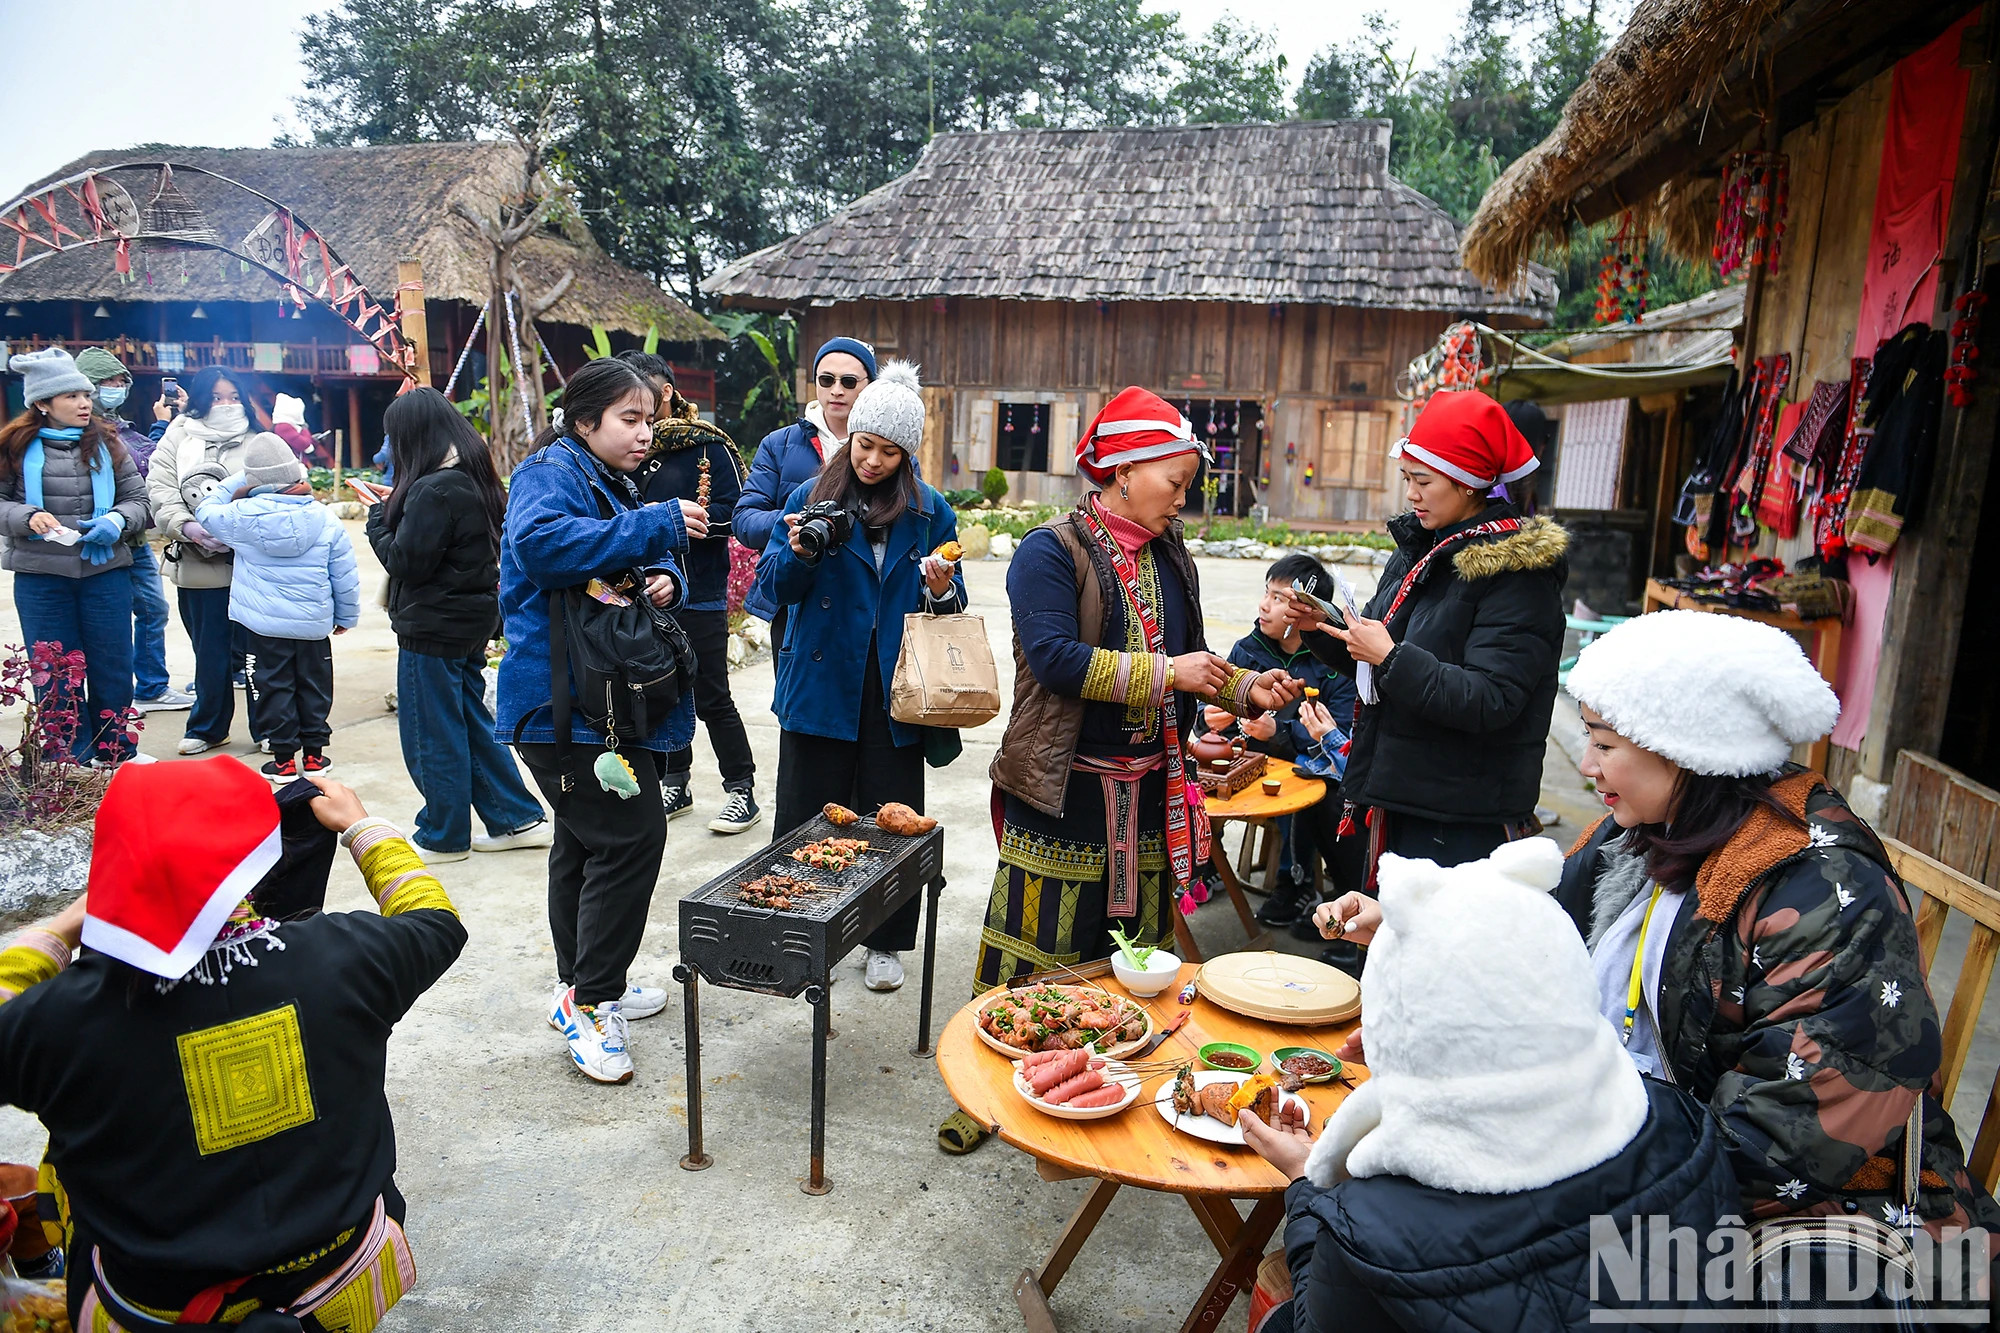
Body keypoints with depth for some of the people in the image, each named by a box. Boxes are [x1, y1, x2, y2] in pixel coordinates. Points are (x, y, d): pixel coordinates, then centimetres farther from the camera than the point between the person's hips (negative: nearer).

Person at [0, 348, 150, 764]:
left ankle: (114, 756, 23)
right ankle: (73, 764, 18)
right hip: (39, 577, -1)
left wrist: (117, 520, -12)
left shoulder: (106, 443, 4)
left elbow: (138, 499, 8)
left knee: (112, 668, 8)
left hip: (105, 573, 1)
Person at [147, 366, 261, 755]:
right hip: (198, 565, 1)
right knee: (210, 651, 10)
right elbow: (160, 489, 1)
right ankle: (208, 727, 26)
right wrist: (188, 526, -15)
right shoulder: (179, 437, 8)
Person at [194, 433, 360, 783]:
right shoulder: (324, 518, -4)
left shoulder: (243, 516, -9)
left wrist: (236, 480, 16)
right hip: (314, 624, 2)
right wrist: (346, 617, 13)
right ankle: (314, 754, 20)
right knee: (313, 687, 13)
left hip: (264, 626, -2)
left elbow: (206, 511, 14)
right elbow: (345, 575, 0)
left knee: (273, 689, 7)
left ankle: (284, 759, 11)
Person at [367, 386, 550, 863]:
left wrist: (378, 519, -3)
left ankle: (444, 836, 17)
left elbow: (406, 562, -18)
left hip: (433, 627, -9)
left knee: (431, 734, 4)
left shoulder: (433, 490, -21)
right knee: (472, 721, 17)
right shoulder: (477, 480, 8)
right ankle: (518, 818, 20)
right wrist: (390, 514, 7)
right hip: (473, 621, 9)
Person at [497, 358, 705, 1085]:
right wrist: (655, 526, -30)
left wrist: (666, 580, -3)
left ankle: (582, 990, 32)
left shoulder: (616, 484, 18)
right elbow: (542, 541, -33)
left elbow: (640, 568, 22)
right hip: (563, 700, -11)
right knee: (631, 833, -14)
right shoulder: (550, 473, -12)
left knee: (586, 839, 18)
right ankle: (589, 1002, -2)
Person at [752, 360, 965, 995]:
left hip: (894, 689, 0)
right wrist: (798, 555, -19)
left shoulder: (931, 511, 4)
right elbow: (775, 587, 1)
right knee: (808, 818, 8)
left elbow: (951, 607, 8)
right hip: (821, 684, 0)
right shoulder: (810, 497, 2)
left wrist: (940, 591, -15)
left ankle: (885, 943, 25)